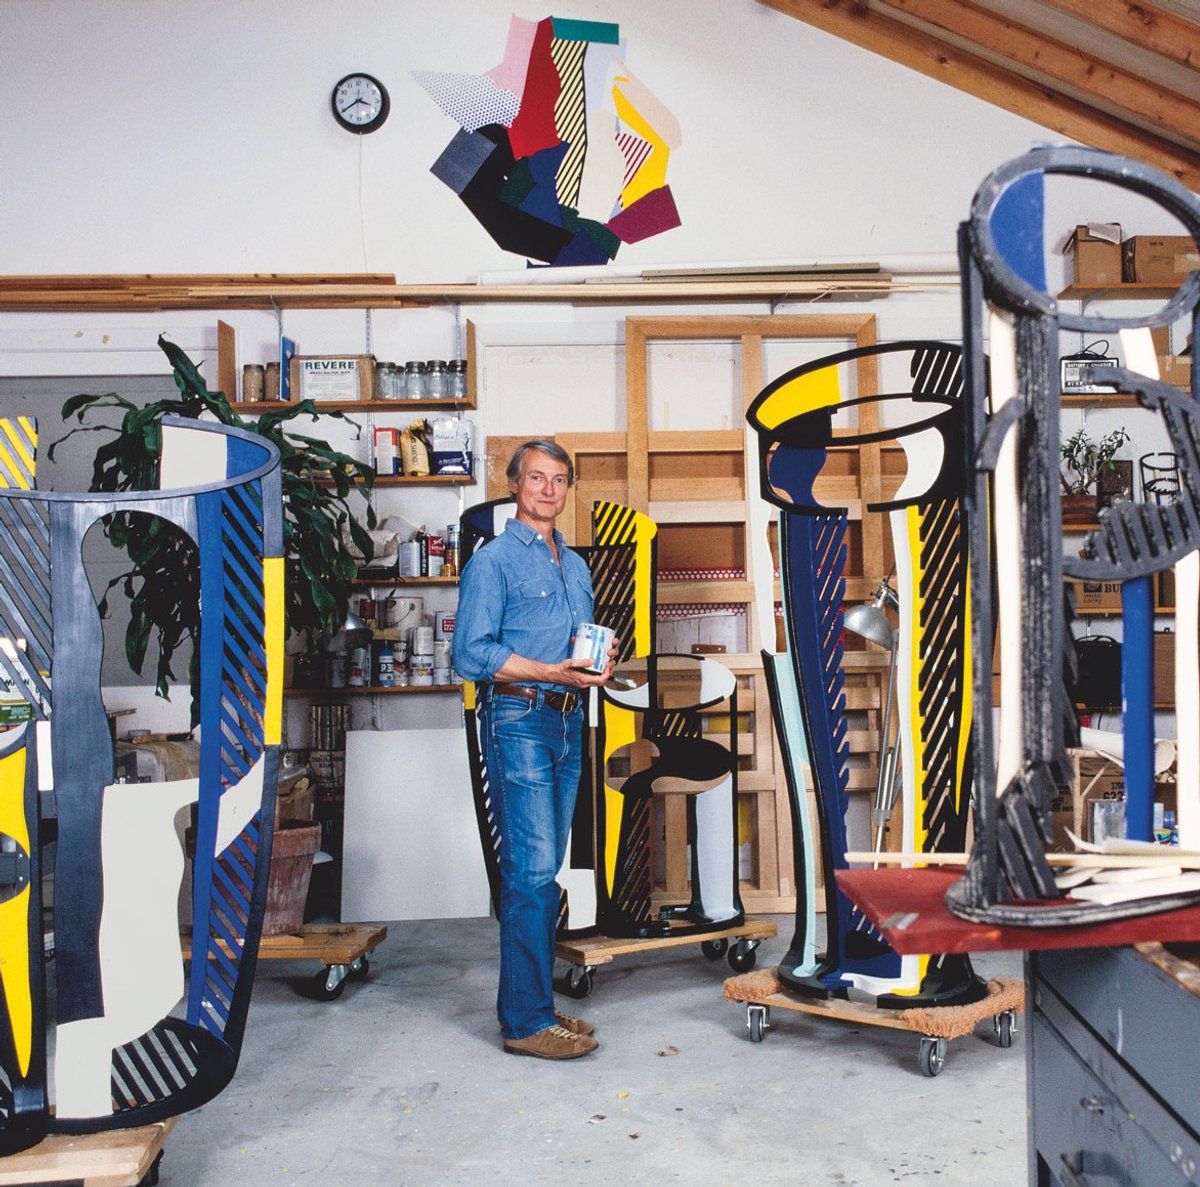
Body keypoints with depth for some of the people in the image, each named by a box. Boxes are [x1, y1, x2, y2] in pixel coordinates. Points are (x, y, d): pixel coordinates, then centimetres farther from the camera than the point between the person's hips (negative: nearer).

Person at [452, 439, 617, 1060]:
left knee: (545, 870, 11)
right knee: (530, 869, -9)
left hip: (568, 722, 7)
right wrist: (552, 673, -19)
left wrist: (599, 660, 3)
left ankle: (536, 1003, 20)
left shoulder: (576, 567, 20)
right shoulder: (493, 560, -4)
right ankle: (526, 1021, -2)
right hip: (518, 721, -7)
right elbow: (471, 653, -12)